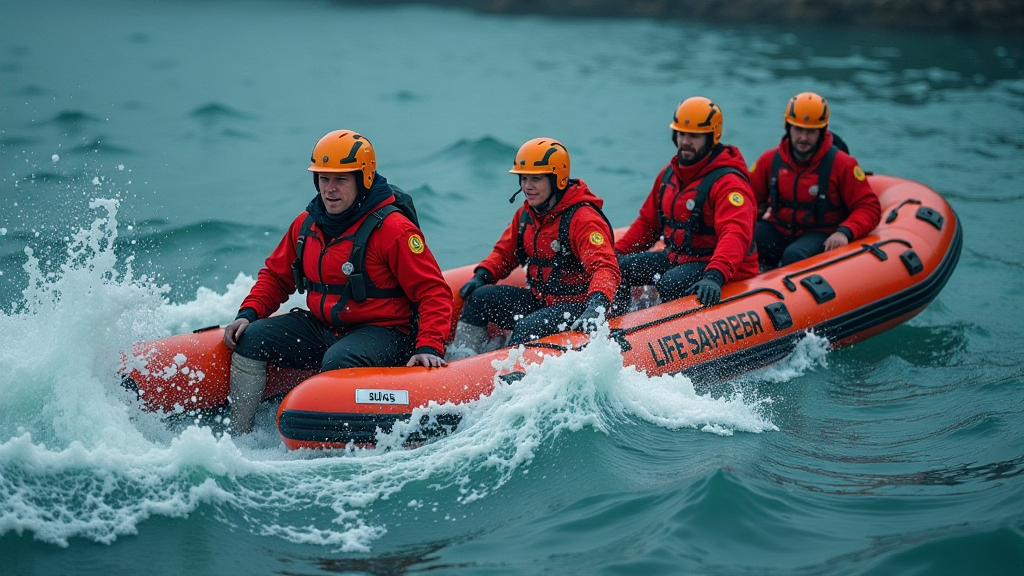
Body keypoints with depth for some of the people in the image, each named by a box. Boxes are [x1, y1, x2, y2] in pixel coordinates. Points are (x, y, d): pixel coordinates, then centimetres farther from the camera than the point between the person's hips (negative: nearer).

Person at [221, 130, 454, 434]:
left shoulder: (393, 229, -14)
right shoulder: (306, 224, 6)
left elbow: (435, 293, -15)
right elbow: (276, 275, 20)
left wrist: (429, 347, -29)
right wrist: (248, 313, 2)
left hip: (382, 333, -7)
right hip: (320, 327, 7)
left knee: (338, 361, -37)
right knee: (249, 339, -7)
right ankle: (236, 436, -3)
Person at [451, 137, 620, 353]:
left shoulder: (583, 218, -19)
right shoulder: (526, 214, 6)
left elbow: (605, 268, -31)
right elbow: (505, 253, 18)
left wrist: (597, 305, -50)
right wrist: (482, 276, -3)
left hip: (576, 305, -8)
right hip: (539, 299, 8)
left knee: (527, 328, -31)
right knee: (479, 298, -5)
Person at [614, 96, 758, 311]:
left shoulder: (728, 182, -19)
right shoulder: (669, 174, 8)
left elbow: (736, 234, -35)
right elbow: (647, 221, 19)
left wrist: (715, 276, -50)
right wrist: (618, 252, 6)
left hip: (715, 265, -8)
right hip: (675, 257, 8)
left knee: (670, 284, -33)